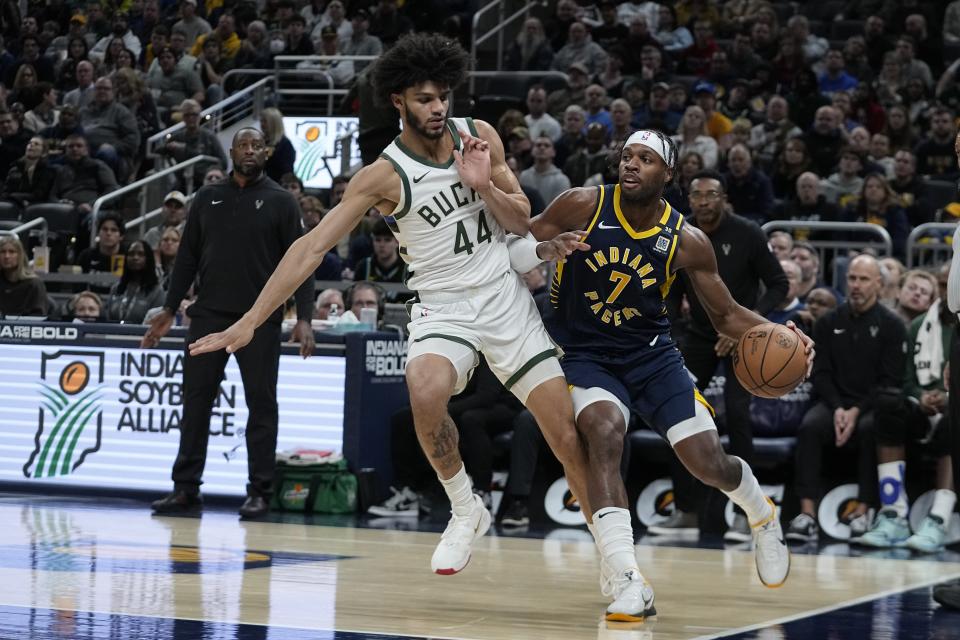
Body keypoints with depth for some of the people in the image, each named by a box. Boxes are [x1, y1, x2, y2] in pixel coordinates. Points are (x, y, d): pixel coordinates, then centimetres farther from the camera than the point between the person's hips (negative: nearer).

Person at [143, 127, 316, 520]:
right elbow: (188, 257, 13)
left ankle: (259, 491, 5)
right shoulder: (207, 199, 10)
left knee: (261, 404, 0)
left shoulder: (280, 202, 2)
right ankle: (186, 487, 8)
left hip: (260, 318, -3)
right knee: (196, 400, 3)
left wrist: (304, 318, -11)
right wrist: (170, 310, 8)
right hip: (209, 314, 3)